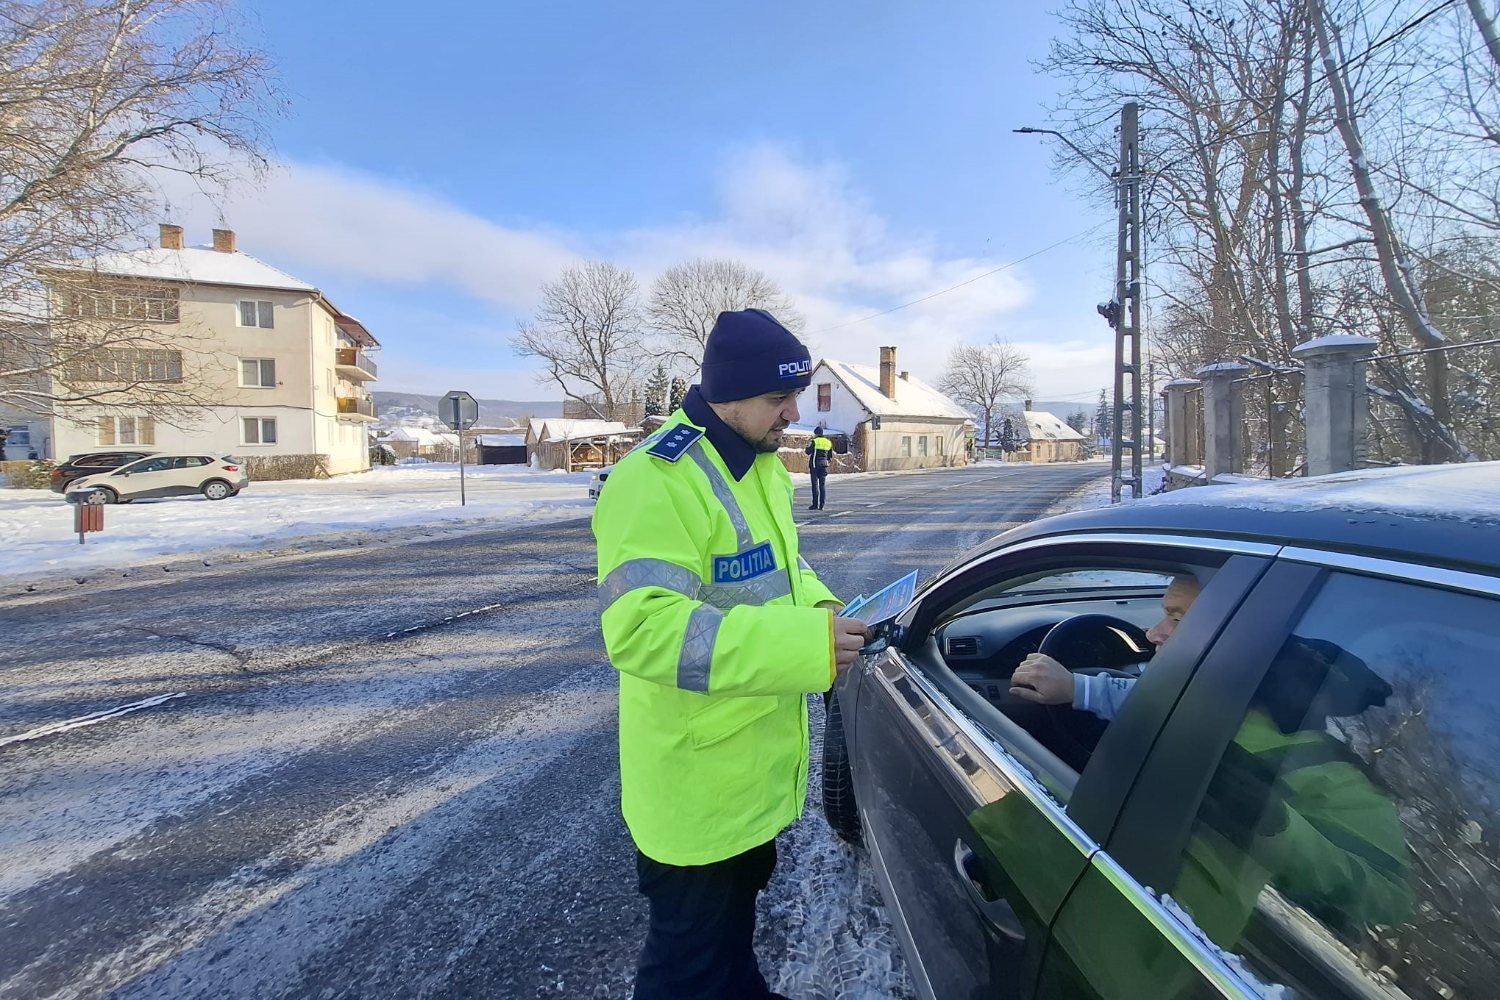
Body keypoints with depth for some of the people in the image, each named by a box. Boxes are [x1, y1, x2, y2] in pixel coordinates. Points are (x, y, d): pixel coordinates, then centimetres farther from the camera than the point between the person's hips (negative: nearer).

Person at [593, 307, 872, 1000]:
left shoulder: (760, 463, 4)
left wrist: (820, 610, -5)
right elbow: (639, 626, -35)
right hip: (696, 783, -9)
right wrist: (803, 643, -37)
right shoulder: (658, 481, -27)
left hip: (756, 762, 9)